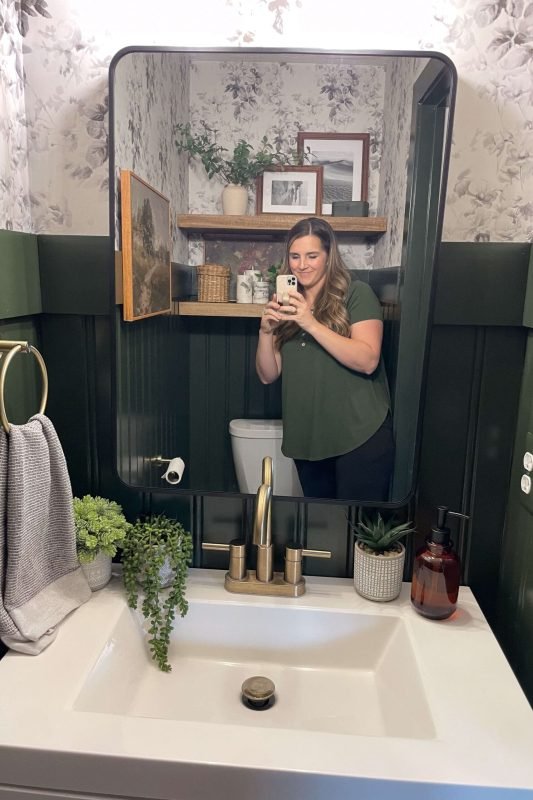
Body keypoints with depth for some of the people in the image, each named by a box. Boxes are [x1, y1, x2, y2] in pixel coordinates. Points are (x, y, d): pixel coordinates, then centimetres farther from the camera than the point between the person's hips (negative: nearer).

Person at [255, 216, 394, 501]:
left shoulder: (356, 294, -5)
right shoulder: (287, 305, 9)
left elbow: (368, 360, -18)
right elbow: (268, 375, 7)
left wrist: (312, 324, -24)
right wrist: (266, 331, -11)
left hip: (360, 437, -5)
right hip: (306, 439, 5)